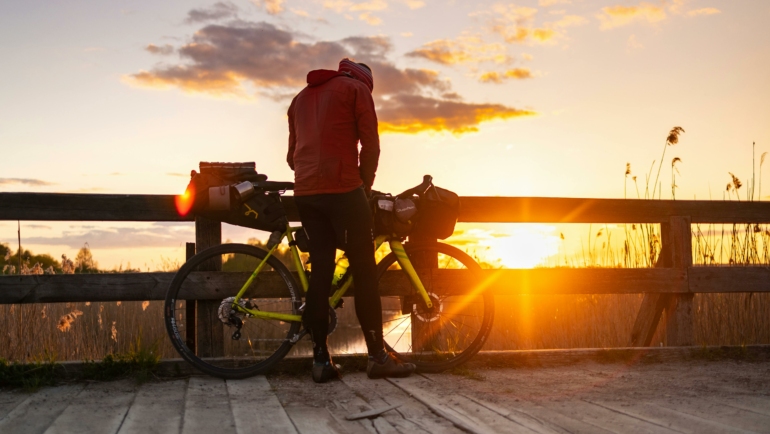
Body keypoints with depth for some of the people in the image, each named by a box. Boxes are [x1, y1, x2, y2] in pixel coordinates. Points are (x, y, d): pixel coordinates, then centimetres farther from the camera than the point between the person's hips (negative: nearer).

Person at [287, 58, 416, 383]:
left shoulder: (301, 97, 26)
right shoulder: (357, 87, 7)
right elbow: (370, 145, -1)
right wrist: (365, 186, 9)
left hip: (304, 192, 6)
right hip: (342, 188, -6)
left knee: (321, 270, 7)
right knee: (364, 269, -1)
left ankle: (321, 359, 5)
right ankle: (377, 355, 0)